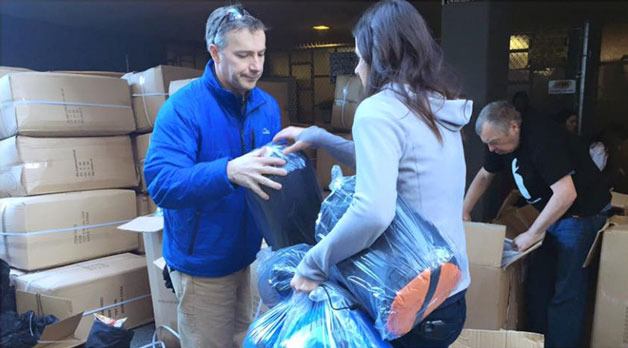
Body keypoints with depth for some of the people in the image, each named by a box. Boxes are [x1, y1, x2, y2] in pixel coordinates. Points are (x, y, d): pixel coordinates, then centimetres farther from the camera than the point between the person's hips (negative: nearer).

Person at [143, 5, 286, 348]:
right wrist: (229, 172, -44)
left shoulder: (267, 106, 1)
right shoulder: (183, 107, -19)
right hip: (204, 263, -5)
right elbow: (161, 183, -29)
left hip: (254, 253, 6)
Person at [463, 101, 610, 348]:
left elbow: (566, 193, -32)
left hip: (583, 213, -8)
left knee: (567, 292, -4)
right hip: (552, 212, 8)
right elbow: (484, 175, 13)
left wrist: (532, 234, -24)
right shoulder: (503, 141, -2)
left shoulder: (542, 139, -28)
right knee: (537, 281, 11)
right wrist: (464, 212, 7)